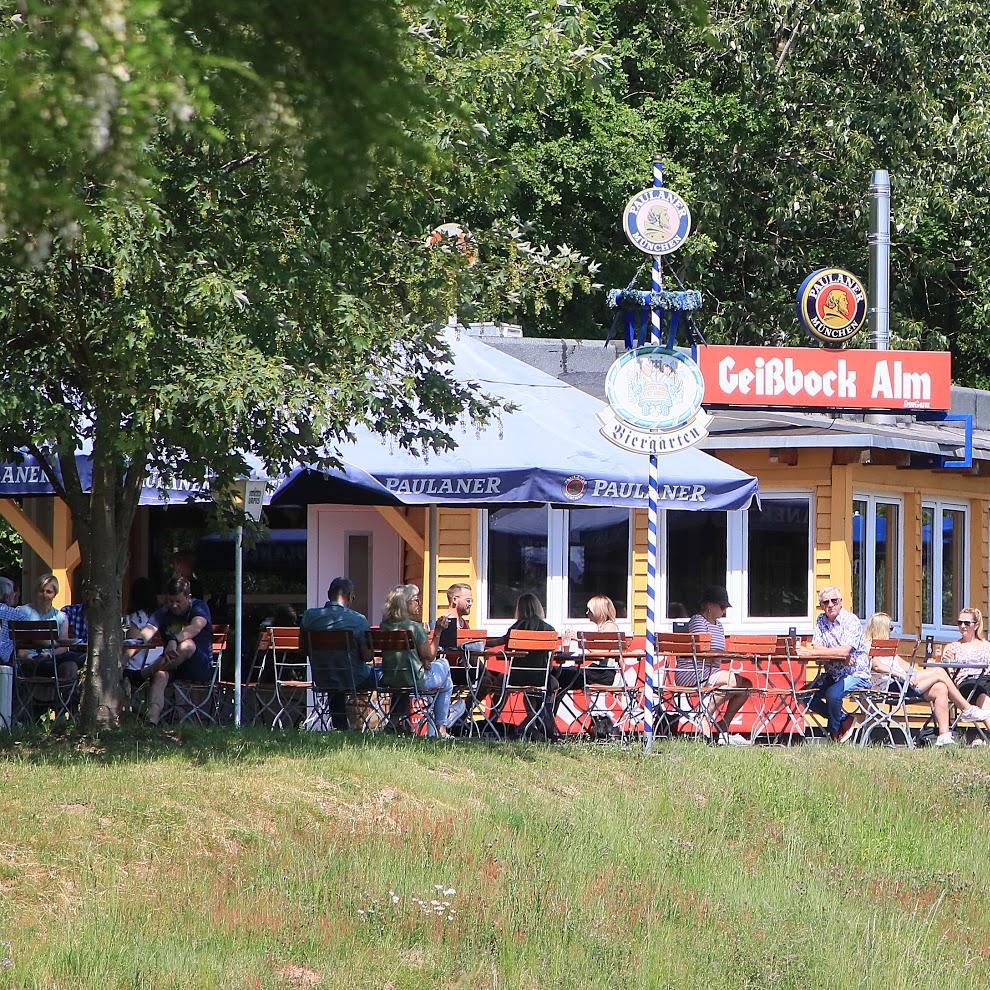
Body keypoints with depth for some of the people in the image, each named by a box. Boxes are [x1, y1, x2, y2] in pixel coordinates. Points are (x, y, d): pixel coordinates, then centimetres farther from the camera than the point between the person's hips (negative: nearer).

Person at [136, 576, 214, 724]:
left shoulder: (199, 607, -2)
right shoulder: (163, 614, 9)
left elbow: (196, 627, -25)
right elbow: (148, 631, -10)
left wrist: (174, 640, -45)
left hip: (202, 667, -3)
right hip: (173, 667, 3)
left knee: (187, 645, -35)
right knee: (160, 675, -33)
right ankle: (152, 719, -53)